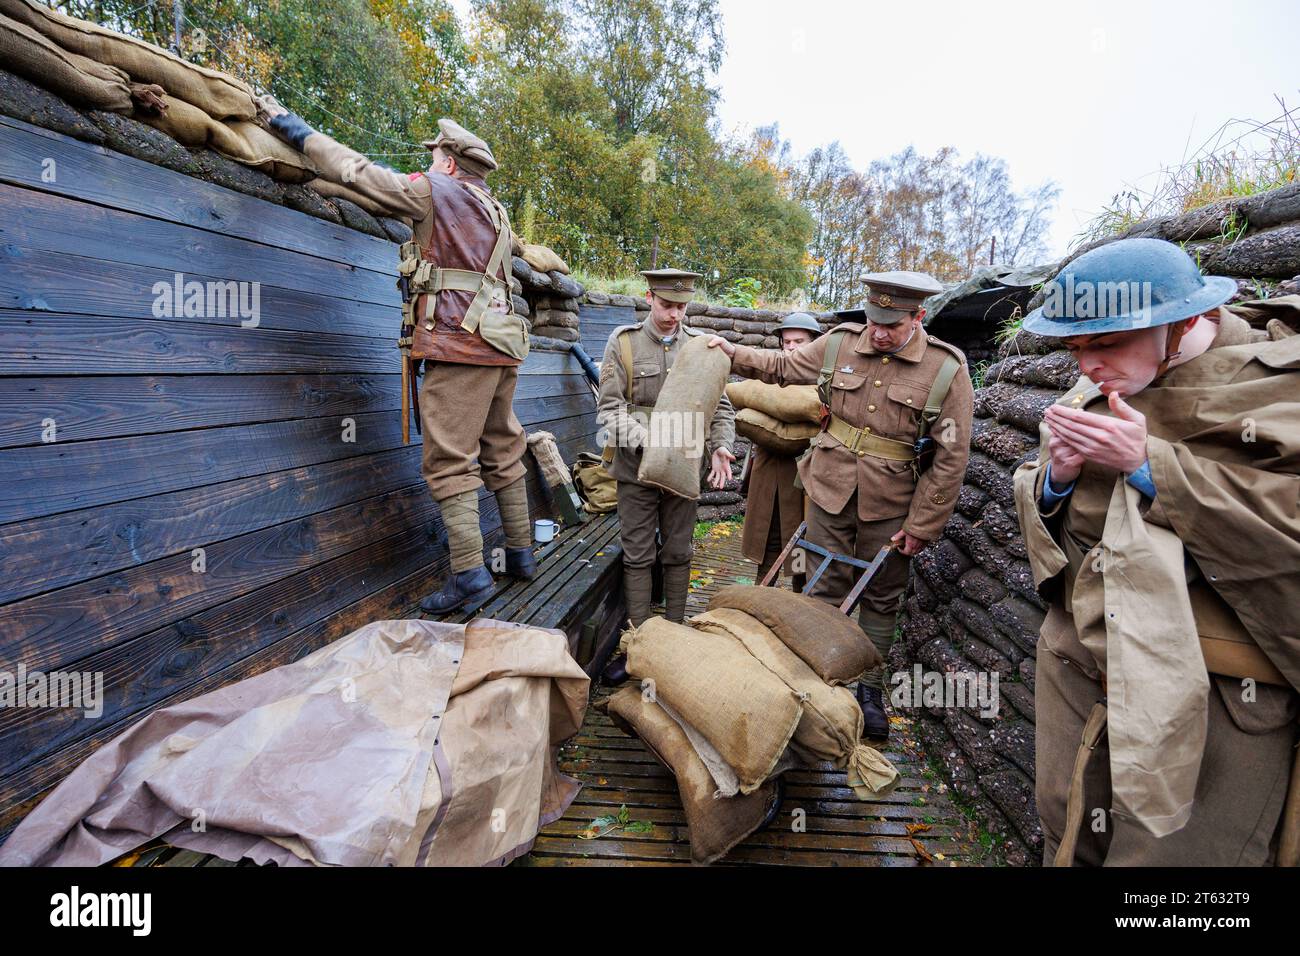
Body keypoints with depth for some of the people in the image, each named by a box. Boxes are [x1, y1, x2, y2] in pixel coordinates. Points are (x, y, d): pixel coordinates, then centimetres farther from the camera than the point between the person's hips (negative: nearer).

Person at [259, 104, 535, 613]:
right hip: (500, 346, 8)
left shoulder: (435, 190, 1)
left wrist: (293, 126, 13)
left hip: (460, 346, -8)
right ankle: (520, 553, 19)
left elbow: (355, 169, 2)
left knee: (449, 460, -8)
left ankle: (468, 573, -10)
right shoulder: (493, 211, 24)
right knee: (502, 453, 12)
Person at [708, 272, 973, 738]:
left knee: (880, 598, 14)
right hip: (829, 491, 2)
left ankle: (871, 685, 32)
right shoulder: (838, 344, -3)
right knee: (826, 589, 10)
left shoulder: (947, 370, -10)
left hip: (889, 508, -1)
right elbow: (784, 366, 16)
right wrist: (733, 353, 9)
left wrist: (921, 526, -7)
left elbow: (950, 459, -8)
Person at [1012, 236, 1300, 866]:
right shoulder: (1091, 394, 6)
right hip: (1077, 665, 5)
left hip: (1216, 691, -5)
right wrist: (1058, 475, -9)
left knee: (1171, 850, 9)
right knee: (1067, 836, 19)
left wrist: (1150, 463, -22)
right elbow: (1035, 508, 12)